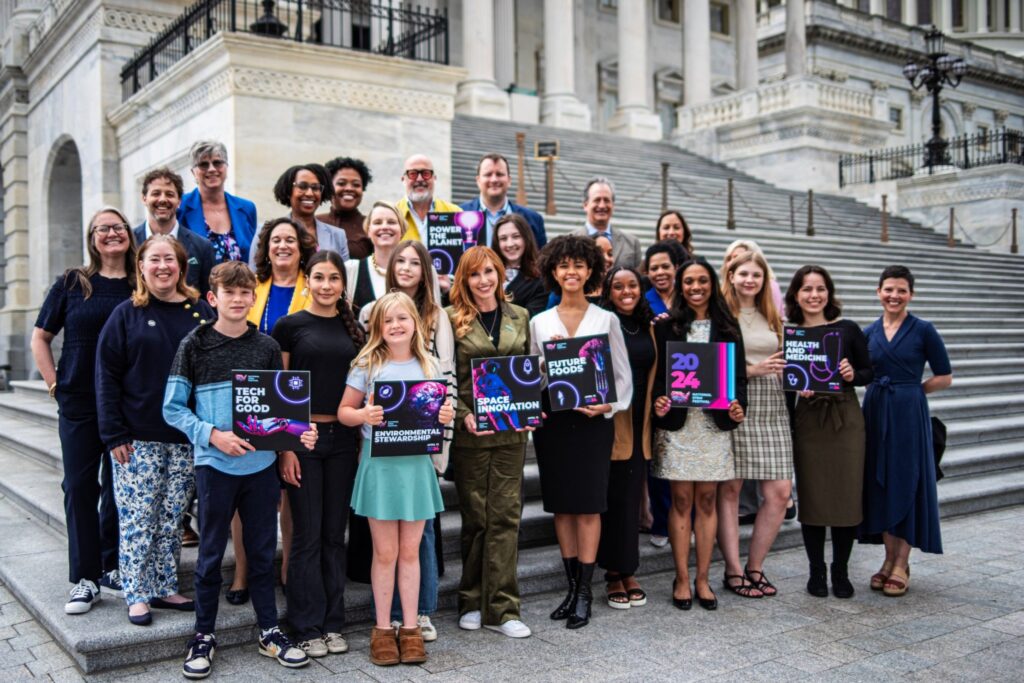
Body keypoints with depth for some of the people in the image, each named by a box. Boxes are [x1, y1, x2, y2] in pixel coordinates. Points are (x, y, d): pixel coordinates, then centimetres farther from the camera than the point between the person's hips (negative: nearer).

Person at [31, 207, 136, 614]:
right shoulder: (71, 283, 2)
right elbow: (40, 339, 7)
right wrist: (55, 384, -1)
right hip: (78, 404, 0)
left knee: (120, 487, 8)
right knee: (80, 486, 3)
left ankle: (112, 569, 23)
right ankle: (85, 577, 13)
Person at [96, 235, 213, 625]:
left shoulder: (201, 312, 5)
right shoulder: (127, 314, 0)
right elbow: (107, 376, -2)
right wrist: (114, 434, -9)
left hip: (187, 437, 2)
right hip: (138, 439, -2)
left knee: (172, 519, 10)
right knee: (137, 519, 1)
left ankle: (165, 588, 22)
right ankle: (137, 595, 13)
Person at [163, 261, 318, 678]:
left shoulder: (267, 347, 4)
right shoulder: (195, 345, -2)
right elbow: (173, 408, -2)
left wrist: (298, 433, -11)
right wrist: (214, 435, -16)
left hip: (261, 464, 2)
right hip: (215, 465, -2)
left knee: (262, 551, 12)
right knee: (211, 553, 8)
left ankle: (269, 631, 25)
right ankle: (204, 635, 24)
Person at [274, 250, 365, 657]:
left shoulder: (354, 329, 9)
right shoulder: (289, 326, -2)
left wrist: (365, 439, 7)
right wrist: (284, 446, -10)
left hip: (343, 439, 4)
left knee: (335, 534, 10)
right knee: (307, 534, 2)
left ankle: (333, 623, 20)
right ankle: (308, 627, 14)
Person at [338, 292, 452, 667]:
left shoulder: (429, 365, 4)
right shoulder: (366, 366, -4)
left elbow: (439, 410, 12)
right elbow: (344, 411, 0)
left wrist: (446, 416, -10)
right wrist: (364, 415, -21)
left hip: (416, 463, 2)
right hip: (379, 464, -2)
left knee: (410, 551, 10)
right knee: (385, 552, 5)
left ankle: (410, 627, 21)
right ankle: (382, 628, 19)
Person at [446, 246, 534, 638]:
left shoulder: (520, 317, 11)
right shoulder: (452, 318, 0)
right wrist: (463, 414, -16)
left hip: (511, 430, 3)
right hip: (470, 431, -2)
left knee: (505, 516, 2)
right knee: (474, 517, 6)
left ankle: (501, 609, 9)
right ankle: (472, 603, 21)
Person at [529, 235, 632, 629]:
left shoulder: (607, 320, 4)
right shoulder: (539, 322, 7)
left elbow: (623, 375, 3)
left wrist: (608, 406, -12)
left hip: (594, 420, -2)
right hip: (552, 420, 2)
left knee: (589, 504, -2)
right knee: (561, 504, 6)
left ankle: (584, 592, 6)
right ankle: (572, 586, 18)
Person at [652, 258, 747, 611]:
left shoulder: (728, 327, 9)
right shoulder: (667, 326, 3)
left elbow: (739, 373, 8)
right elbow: (656, 373, 1)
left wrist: (738, 404, -9)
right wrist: (657, 403, -17)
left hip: (715, 422, 2)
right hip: (677, 423, -2)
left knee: (707, 500, 6)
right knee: (682, 500, 2)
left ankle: (702, 579, 15)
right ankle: (682, 579, 11)